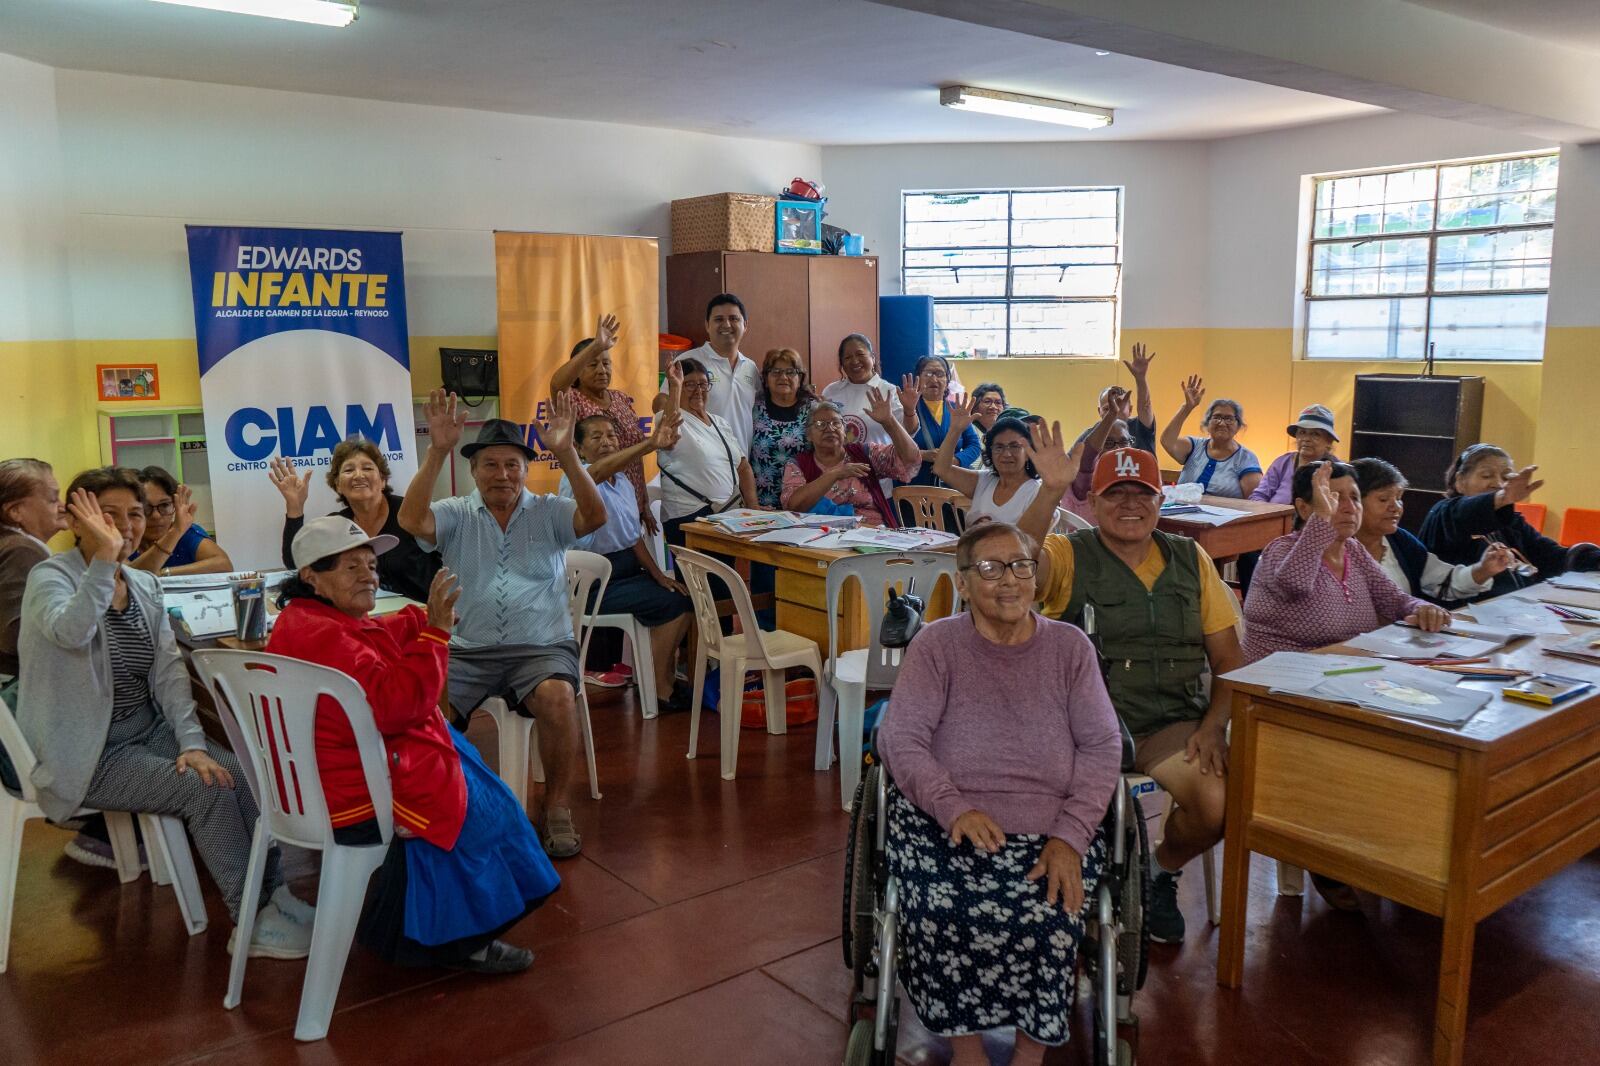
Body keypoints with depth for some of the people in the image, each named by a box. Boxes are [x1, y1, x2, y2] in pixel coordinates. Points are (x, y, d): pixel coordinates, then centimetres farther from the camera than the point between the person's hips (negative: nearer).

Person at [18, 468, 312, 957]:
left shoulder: (145, 585, 7)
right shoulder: (51, 576, -11)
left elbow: (169, 669, 2)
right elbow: (70, 632, -35)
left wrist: (192, 742, -10)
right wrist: (104, 558, -44)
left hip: (148, 730, 6)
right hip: (87, 752, -6)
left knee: (242, 773, -15)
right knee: (207, 789, -21)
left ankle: (274, 895, -3)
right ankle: (255, 923, -10)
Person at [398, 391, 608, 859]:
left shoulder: (549, 513, 8)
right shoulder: (456, 515, 10)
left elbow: (595, 517, -12)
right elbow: (412, 520, -11)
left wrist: (566, 453, -23)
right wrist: (437, 453, -20)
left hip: (542, 647, -1)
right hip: (468, 649, 1)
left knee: (557, 697, -32)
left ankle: (558, 811, -13)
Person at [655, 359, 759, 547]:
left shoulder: (721, 423, 19)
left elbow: (743, 467, 19)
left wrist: (753, 506, 6)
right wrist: (675, 387, -26)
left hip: (730, 514, 6)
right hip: (689, 518, -6)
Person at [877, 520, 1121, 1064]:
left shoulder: (1070, 646, 10)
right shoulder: (936, 643, 4)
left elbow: (1102, 745, 4)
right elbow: (899, 736, -4)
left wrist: (1069, 836, -11)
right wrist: (954, 808, -21)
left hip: (1051, 832, 1)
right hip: (945, 828, -1)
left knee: (1048, 917, -28)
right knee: (942, 910, -29)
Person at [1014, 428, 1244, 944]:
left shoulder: (1190, 560, 12)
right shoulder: (1068, 556, 2)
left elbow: (1228, 659, 12)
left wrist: (1213, 725, -4)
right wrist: (1050, 490, -35)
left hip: (1172, 724, 3)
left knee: (1220, 803, -23)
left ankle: (1163, 872, 12)